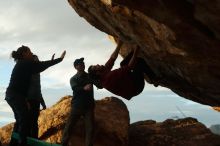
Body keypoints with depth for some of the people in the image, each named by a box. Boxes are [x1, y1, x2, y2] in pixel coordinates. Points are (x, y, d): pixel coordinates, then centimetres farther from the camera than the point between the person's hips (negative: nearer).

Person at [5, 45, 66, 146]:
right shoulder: (26, 63, -8)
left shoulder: (21, 64, 20)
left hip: (12, 94, 10)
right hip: (16, 95, -10)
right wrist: (60, 59, -2)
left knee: (20, 120, 15)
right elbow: (43, 65, -7)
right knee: (25, 120, -11)